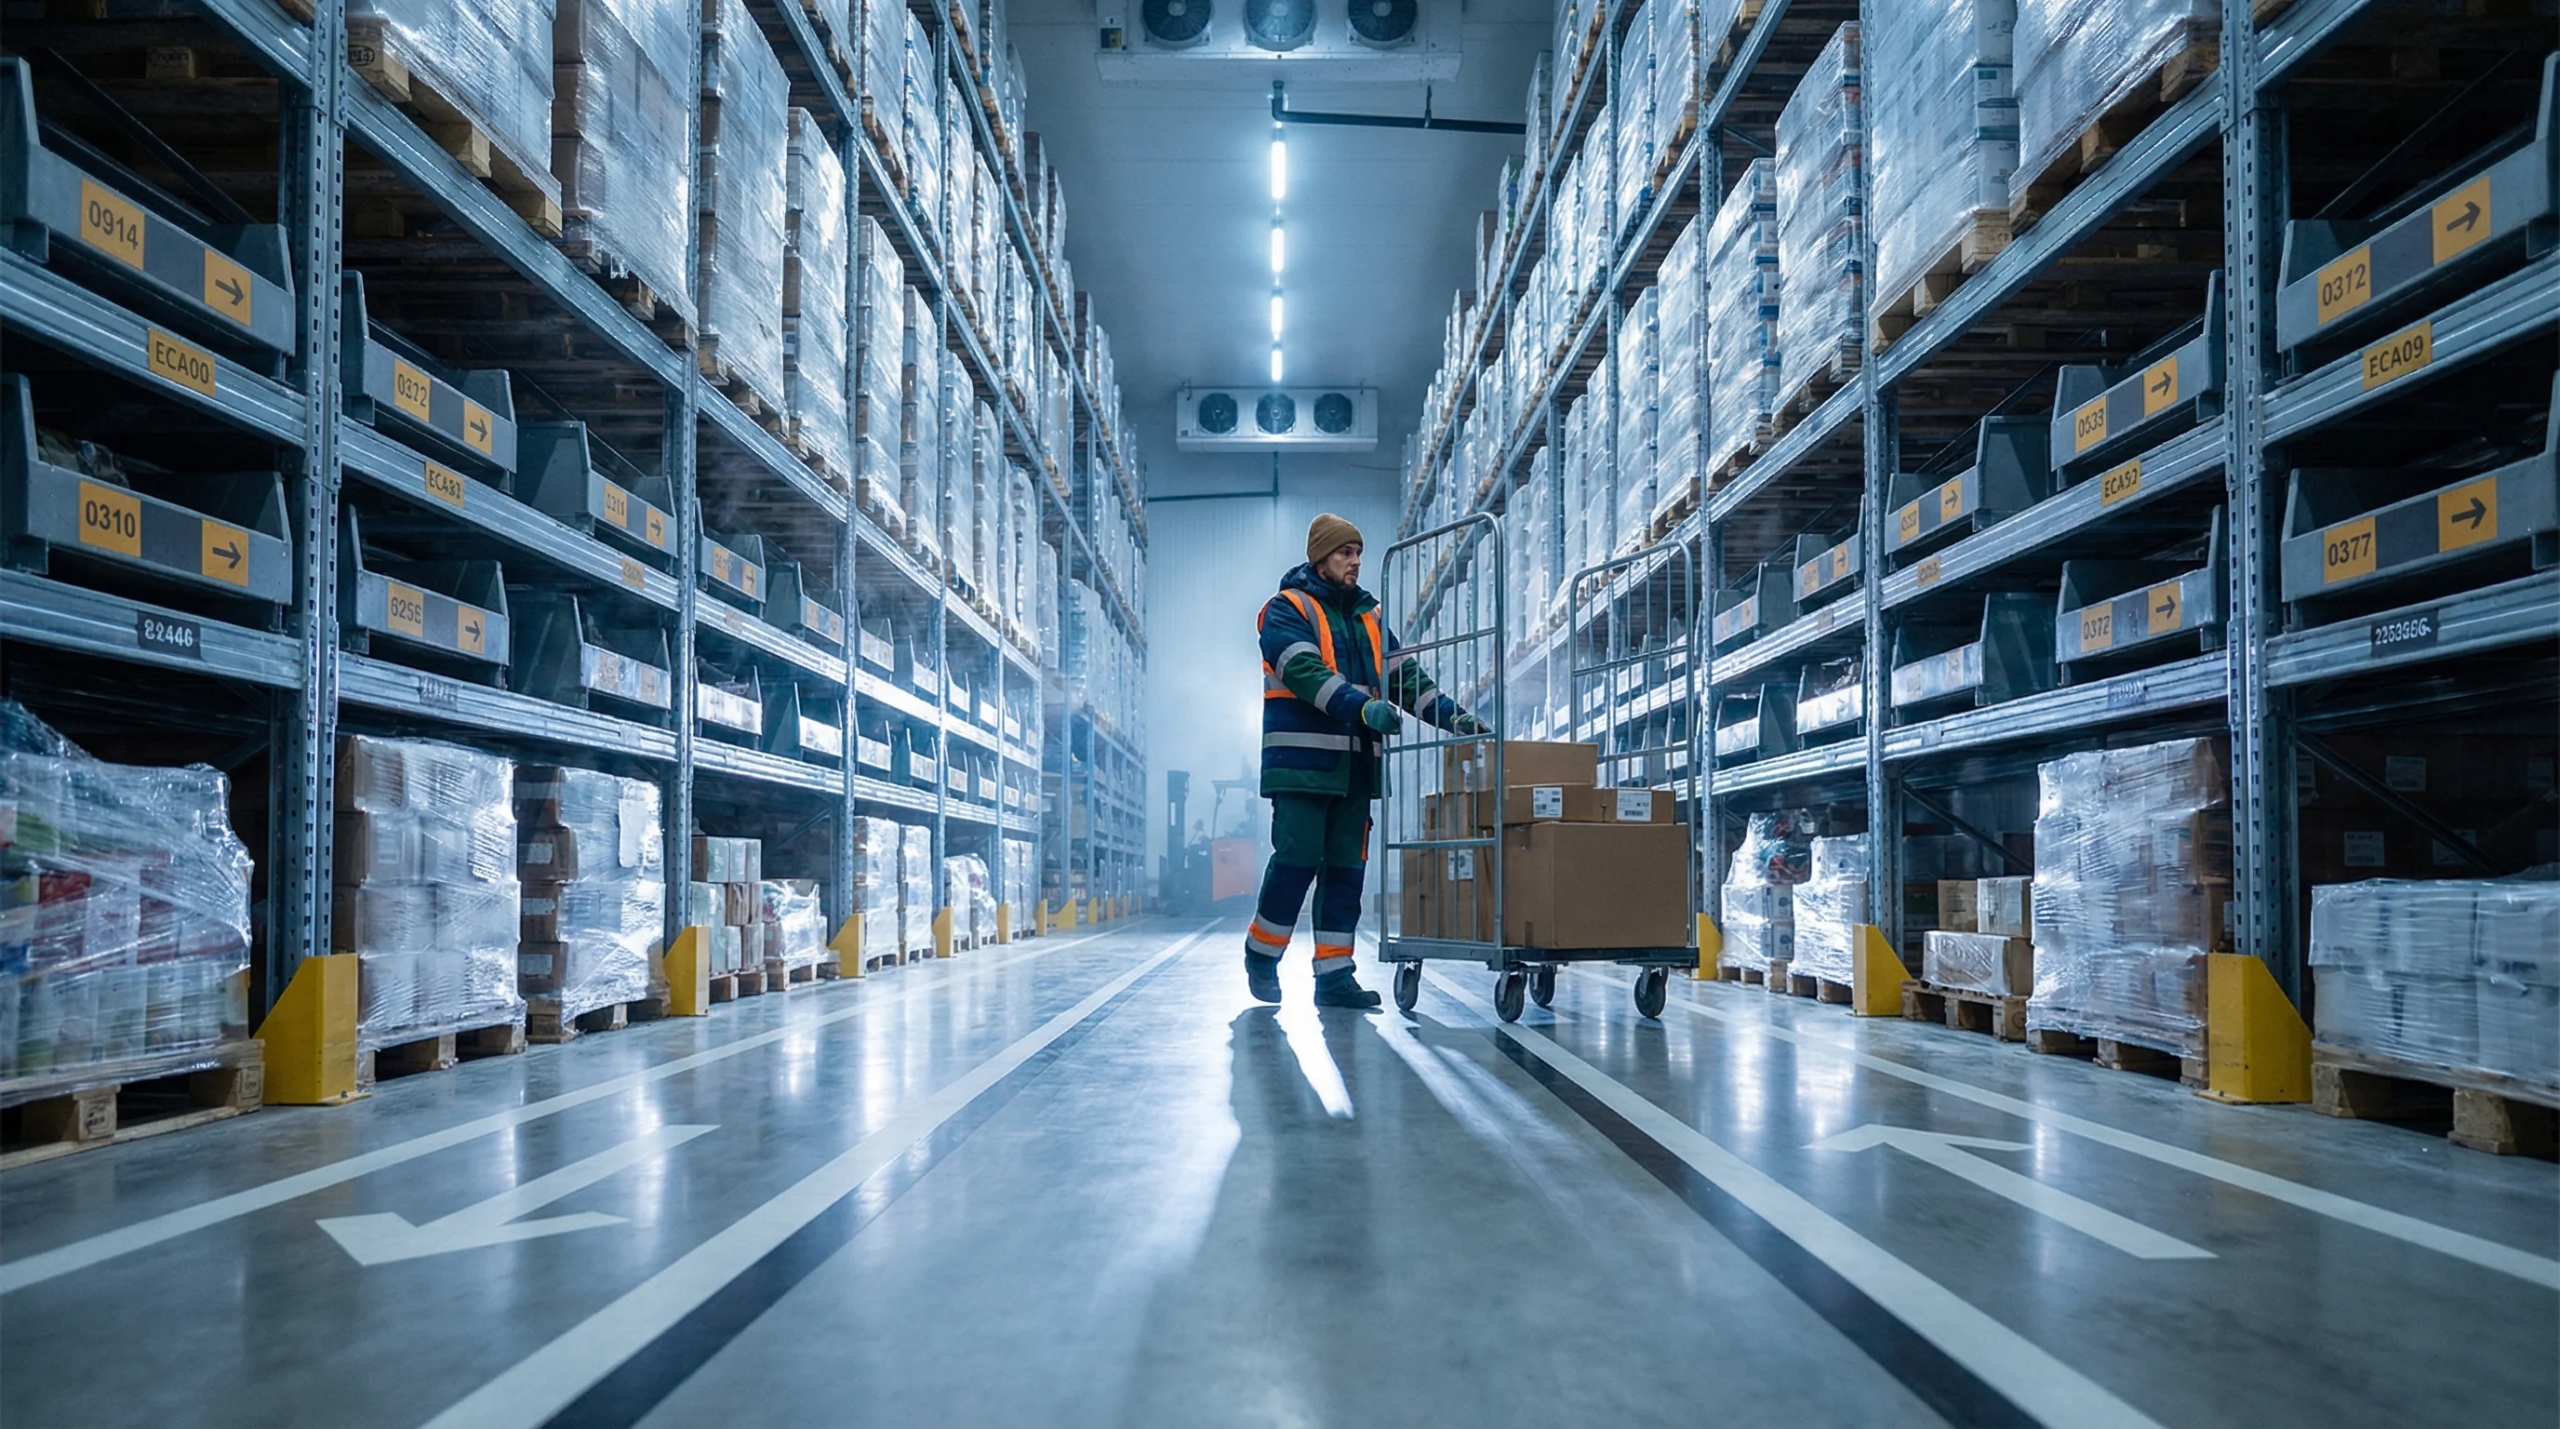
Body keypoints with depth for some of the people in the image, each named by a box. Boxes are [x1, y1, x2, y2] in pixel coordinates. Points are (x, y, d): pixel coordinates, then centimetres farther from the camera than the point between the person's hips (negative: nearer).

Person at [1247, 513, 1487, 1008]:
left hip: (1354, 763, 6)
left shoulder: (1367, 616, 20)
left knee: (1346, 868, 4)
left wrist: (1451, 715, 2)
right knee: (1297, 858, -9)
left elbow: (1404, 674, 17)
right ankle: (1262, 953, 12)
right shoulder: (1286, 609, -1)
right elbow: (1304, 671, -17)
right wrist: (1362, 706, -31)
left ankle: (1334, 975, 8)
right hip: (1302, 760, -6)